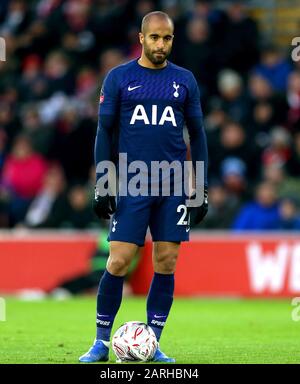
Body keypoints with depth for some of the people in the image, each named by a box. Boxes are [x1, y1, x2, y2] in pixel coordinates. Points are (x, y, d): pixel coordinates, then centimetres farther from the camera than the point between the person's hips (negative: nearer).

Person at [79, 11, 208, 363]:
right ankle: (101, 343, 5)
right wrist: (101, 186, -3)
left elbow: (197, 135, 13)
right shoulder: (118, 78, 3)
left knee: (166, 264, 0)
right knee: (118, 262, -7)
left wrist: (202, 188, 8)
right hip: (130, 185, -2)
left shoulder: (185, 81, 9)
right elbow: (104, 132, 4)